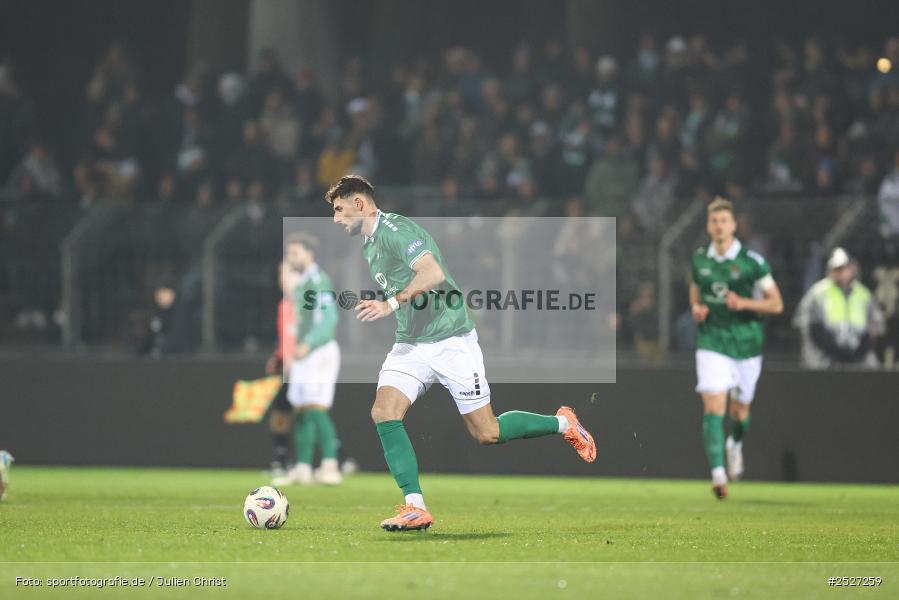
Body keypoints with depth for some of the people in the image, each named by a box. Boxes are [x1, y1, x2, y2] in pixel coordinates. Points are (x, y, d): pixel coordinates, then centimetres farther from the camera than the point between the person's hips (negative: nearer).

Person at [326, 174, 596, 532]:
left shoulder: (395, 230, -16)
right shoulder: (368, 245, 13)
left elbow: (433, 273, -30)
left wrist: (392, 303, -34)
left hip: (450, 341, -8)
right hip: (409, 345, 8)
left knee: (486, 433, -1)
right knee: (384, 412, -15)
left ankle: (564, 424, 23)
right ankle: (416, 508, -15)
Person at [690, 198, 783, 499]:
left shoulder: (751, 261, -8)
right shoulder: (699, 259, 2)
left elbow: (776, 304, -5)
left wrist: (744, 303, -20)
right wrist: (696, 308, 0)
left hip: (747, 344, -1)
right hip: (712, 344, 1)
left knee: (740, 409, 12)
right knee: (713, 406, -16)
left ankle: (736, 445, 48)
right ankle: (718, 473, -22)